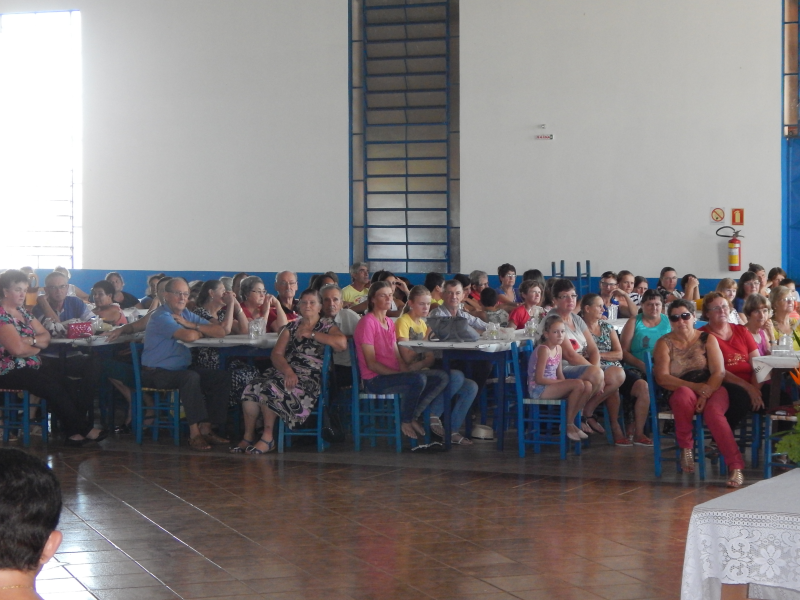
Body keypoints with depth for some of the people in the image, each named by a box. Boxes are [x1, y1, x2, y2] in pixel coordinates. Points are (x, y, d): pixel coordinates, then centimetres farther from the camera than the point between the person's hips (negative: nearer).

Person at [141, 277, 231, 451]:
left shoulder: (186, 315, 12)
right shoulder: (161, 316, -13)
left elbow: (220, 331, 2)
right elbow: (188, 336, -30)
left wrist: (191, 325, -9)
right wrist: (201, 332, -6)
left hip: (182, 369, 9)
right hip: (156, 373, -8)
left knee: (222, 378, -5)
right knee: (190, 377, -35)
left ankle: (206, 428, -8)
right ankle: (194, 433, -32)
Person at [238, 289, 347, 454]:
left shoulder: (327, 326, 8)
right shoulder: (291, 327, 20)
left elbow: (342, 344, -14)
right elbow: (276, 354, 8)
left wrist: (311, 334, -6)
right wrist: (288, 371, -14)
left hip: (309, 377, -5)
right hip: (284, 370, 5)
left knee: (272, 388, -31)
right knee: (252, 388, -23)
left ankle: (268, 438, -18)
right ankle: (248, 436, -10)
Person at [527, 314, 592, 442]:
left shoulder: (558, 348, 11)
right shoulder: (544, 350, -17)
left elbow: (559, 374, 14)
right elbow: (539, 379, -19)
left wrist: (564, 383, -7)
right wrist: (561, 382, -16)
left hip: (552, 385, 9)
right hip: (539, 389, -9)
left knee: (587, 386, -8)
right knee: (578, 384, -24)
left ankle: (570, 421, 1)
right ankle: (568, 424, -10)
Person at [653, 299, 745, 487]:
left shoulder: (707, 339, 8)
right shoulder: (665, 343, 6)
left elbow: (719, 372, -3)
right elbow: (662, 378, -6)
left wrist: (705, 394, -21)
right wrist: (696, 387, -17)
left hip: (712, 390, 0)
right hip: (681, 393, 0)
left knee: (713, 411, -34)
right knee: (684, 394, -37)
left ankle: (736, 466, -37)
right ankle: (686, 448, -18)